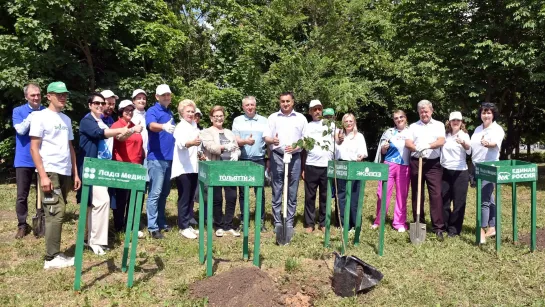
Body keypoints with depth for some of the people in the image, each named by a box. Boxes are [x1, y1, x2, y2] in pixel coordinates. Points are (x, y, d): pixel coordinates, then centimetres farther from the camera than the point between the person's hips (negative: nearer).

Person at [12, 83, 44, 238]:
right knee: (22, 195, 4)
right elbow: (20, 130, -13)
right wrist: (31, 116, -14)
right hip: (24, 159, -1)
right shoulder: (18, 111, 2)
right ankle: (22, 225, 16)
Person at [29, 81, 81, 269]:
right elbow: (34, 148, -8)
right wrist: (43, 175, -15)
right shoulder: (41, 117, -3)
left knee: (57, 213, 9)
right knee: (56, 213, -9)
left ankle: (54, 254, 15)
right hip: (49, 172, -6)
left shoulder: (66, 119, 16)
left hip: (65, 173, 6)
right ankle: (52, 258, -1)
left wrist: (75, 173, 12)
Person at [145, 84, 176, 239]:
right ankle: (153, 227, -1)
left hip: (169, 157, 8)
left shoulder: (170, 113, 16)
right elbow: (152, 125, -30)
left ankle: (161, 222, 25)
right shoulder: (152, 111, -8)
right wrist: (163, 126, -49)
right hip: (156, 158, -8)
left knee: (164, 193, 14)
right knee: (155, 193, -6)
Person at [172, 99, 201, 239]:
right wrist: (191, 143, -50)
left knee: (191, 197, 12)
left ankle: (188, 224, 20)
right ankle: (183, 227, 4)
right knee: (184, 198, -3)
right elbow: (181, 144, -32)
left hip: (193, 167, 8)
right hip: (182, 168, -8)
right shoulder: (180, 127, -11)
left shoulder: (195, 126, 14)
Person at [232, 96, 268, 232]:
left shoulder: (263, 120, 8)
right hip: (242, 160, 0)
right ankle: (243, 220, 16)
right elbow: (235, 140, -4)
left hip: (259, 160, 0)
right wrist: (245, 141, -25)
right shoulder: (237, 120, 5)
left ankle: (261, 220, 11)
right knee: (242, 191, 7)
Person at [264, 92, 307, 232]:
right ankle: (277, 222, 10)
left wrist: (296, 147, -10)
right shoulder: (273, 117, 8)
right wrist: (272, 140, -19)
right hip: (277, 157, 0)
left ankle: (290, 223, 13)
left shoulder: (301, 118, 9)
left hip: (294, 157, 1)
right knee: (276, 191, 2)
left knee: (292, 192, 4)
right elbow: (266, 137, 4)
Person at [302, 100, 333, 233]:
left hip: (327, 166, 0)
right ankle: (309, 223, 12)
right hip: (311, 166, 0)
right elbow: (303, 148, 8)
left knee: (325, 196, 7)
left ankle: (323, 223, 17)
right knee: (310, 196, 4)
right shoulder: (307, 127, 8)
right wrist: (302, 168, 4)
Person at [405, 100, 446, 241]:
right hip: (416, 162, 2)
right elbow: (407, 143, 1)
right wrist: (416, 148, -21)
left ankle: (438, 227, -7)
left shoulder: (439, 125, 9)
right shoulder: (413, 126, 13)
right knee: (417, 194, 6)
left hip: (433, 163, -2)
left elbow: (441, 141, -7)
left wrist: (427, 146, -25)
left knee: (436, 194, -8)